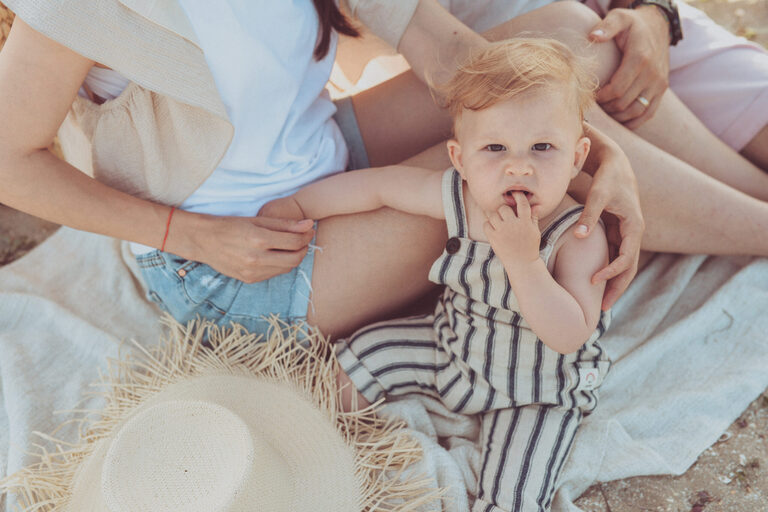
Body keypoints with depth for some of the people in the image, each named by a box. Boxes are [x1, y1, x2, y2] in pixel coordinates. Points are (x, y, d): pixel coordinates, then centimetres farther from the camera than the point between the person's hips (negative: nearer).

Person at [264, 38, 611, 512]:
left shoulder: (580, 238, -30)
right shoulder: (455, 196, -19)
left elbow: (572, 336, -35)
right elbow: (381, 185, -7)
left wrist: (522, 258, -45)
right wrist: (297, 204, -2)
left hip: (537, 389, -4)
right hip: (455, 343, 4)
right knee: (366, 353, 6)